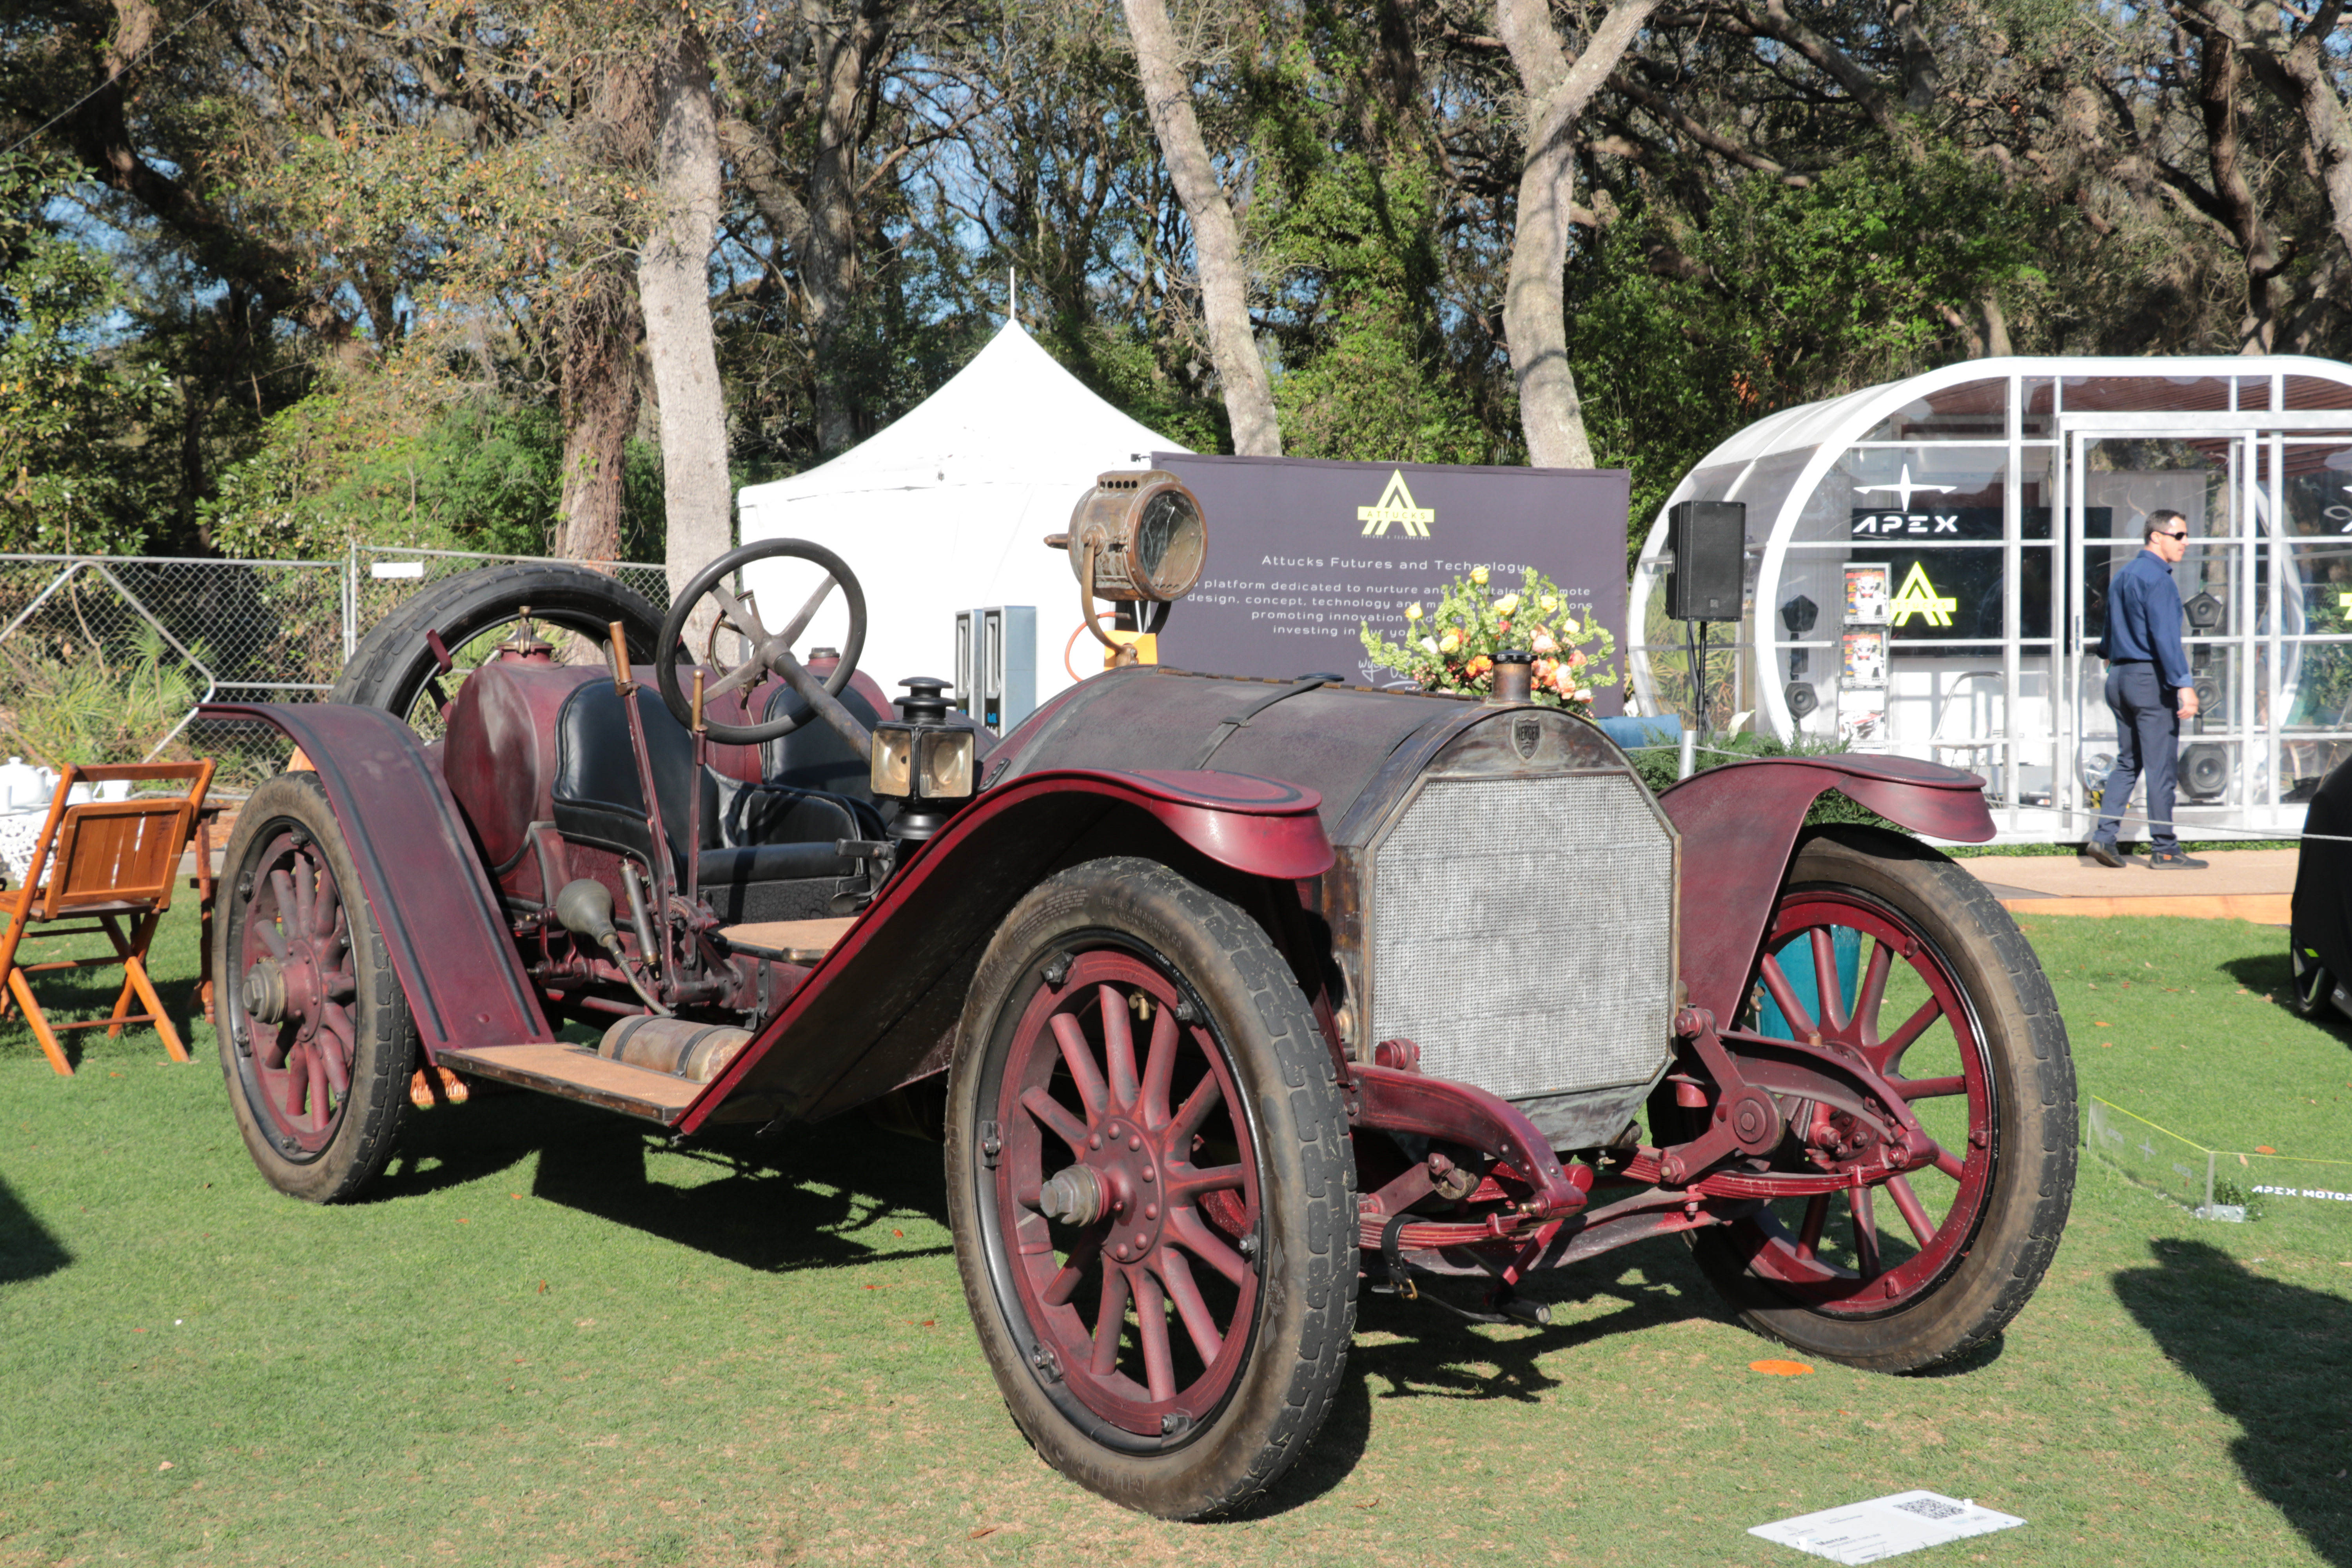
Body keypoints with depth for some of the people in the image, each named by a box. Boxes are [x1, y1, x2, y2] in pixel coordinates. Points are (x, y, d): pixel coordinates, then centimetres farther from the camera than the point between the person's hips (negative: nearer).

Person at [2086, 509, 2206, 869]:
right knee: (2161, 766, -3)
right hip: (2151, 678, -9)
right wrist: (2183, 684, -24)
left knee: (2128, 762, 12)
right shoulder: (2157, 578, -12)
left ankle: (2104, 836, 3)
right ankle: (2164, 850, 0)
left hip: (2119, 678, 9)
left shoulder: (2121, 577, 16)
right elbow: (2165, 637, -21)